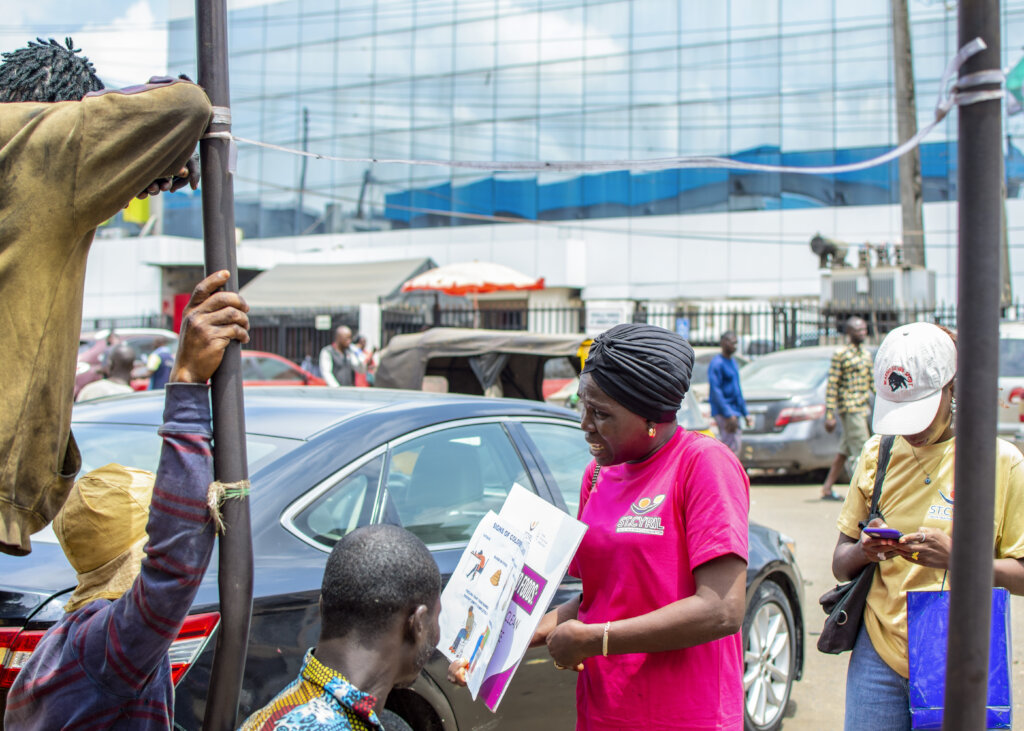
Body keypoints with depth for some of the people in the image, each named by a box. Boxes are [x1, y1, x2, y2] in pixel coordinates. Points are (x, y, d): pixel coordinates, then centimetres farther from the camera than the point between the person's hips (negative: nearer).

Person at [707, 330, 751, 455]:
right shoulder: (717, 363, -12)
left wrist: (745, 413, 21)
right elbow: (715, 391, -18)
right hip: (723, 412, -9)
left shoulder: (733, 363, 18)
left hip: (733, 411, 9)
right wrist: (728, 414, -23)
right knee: (732, 445, -14)